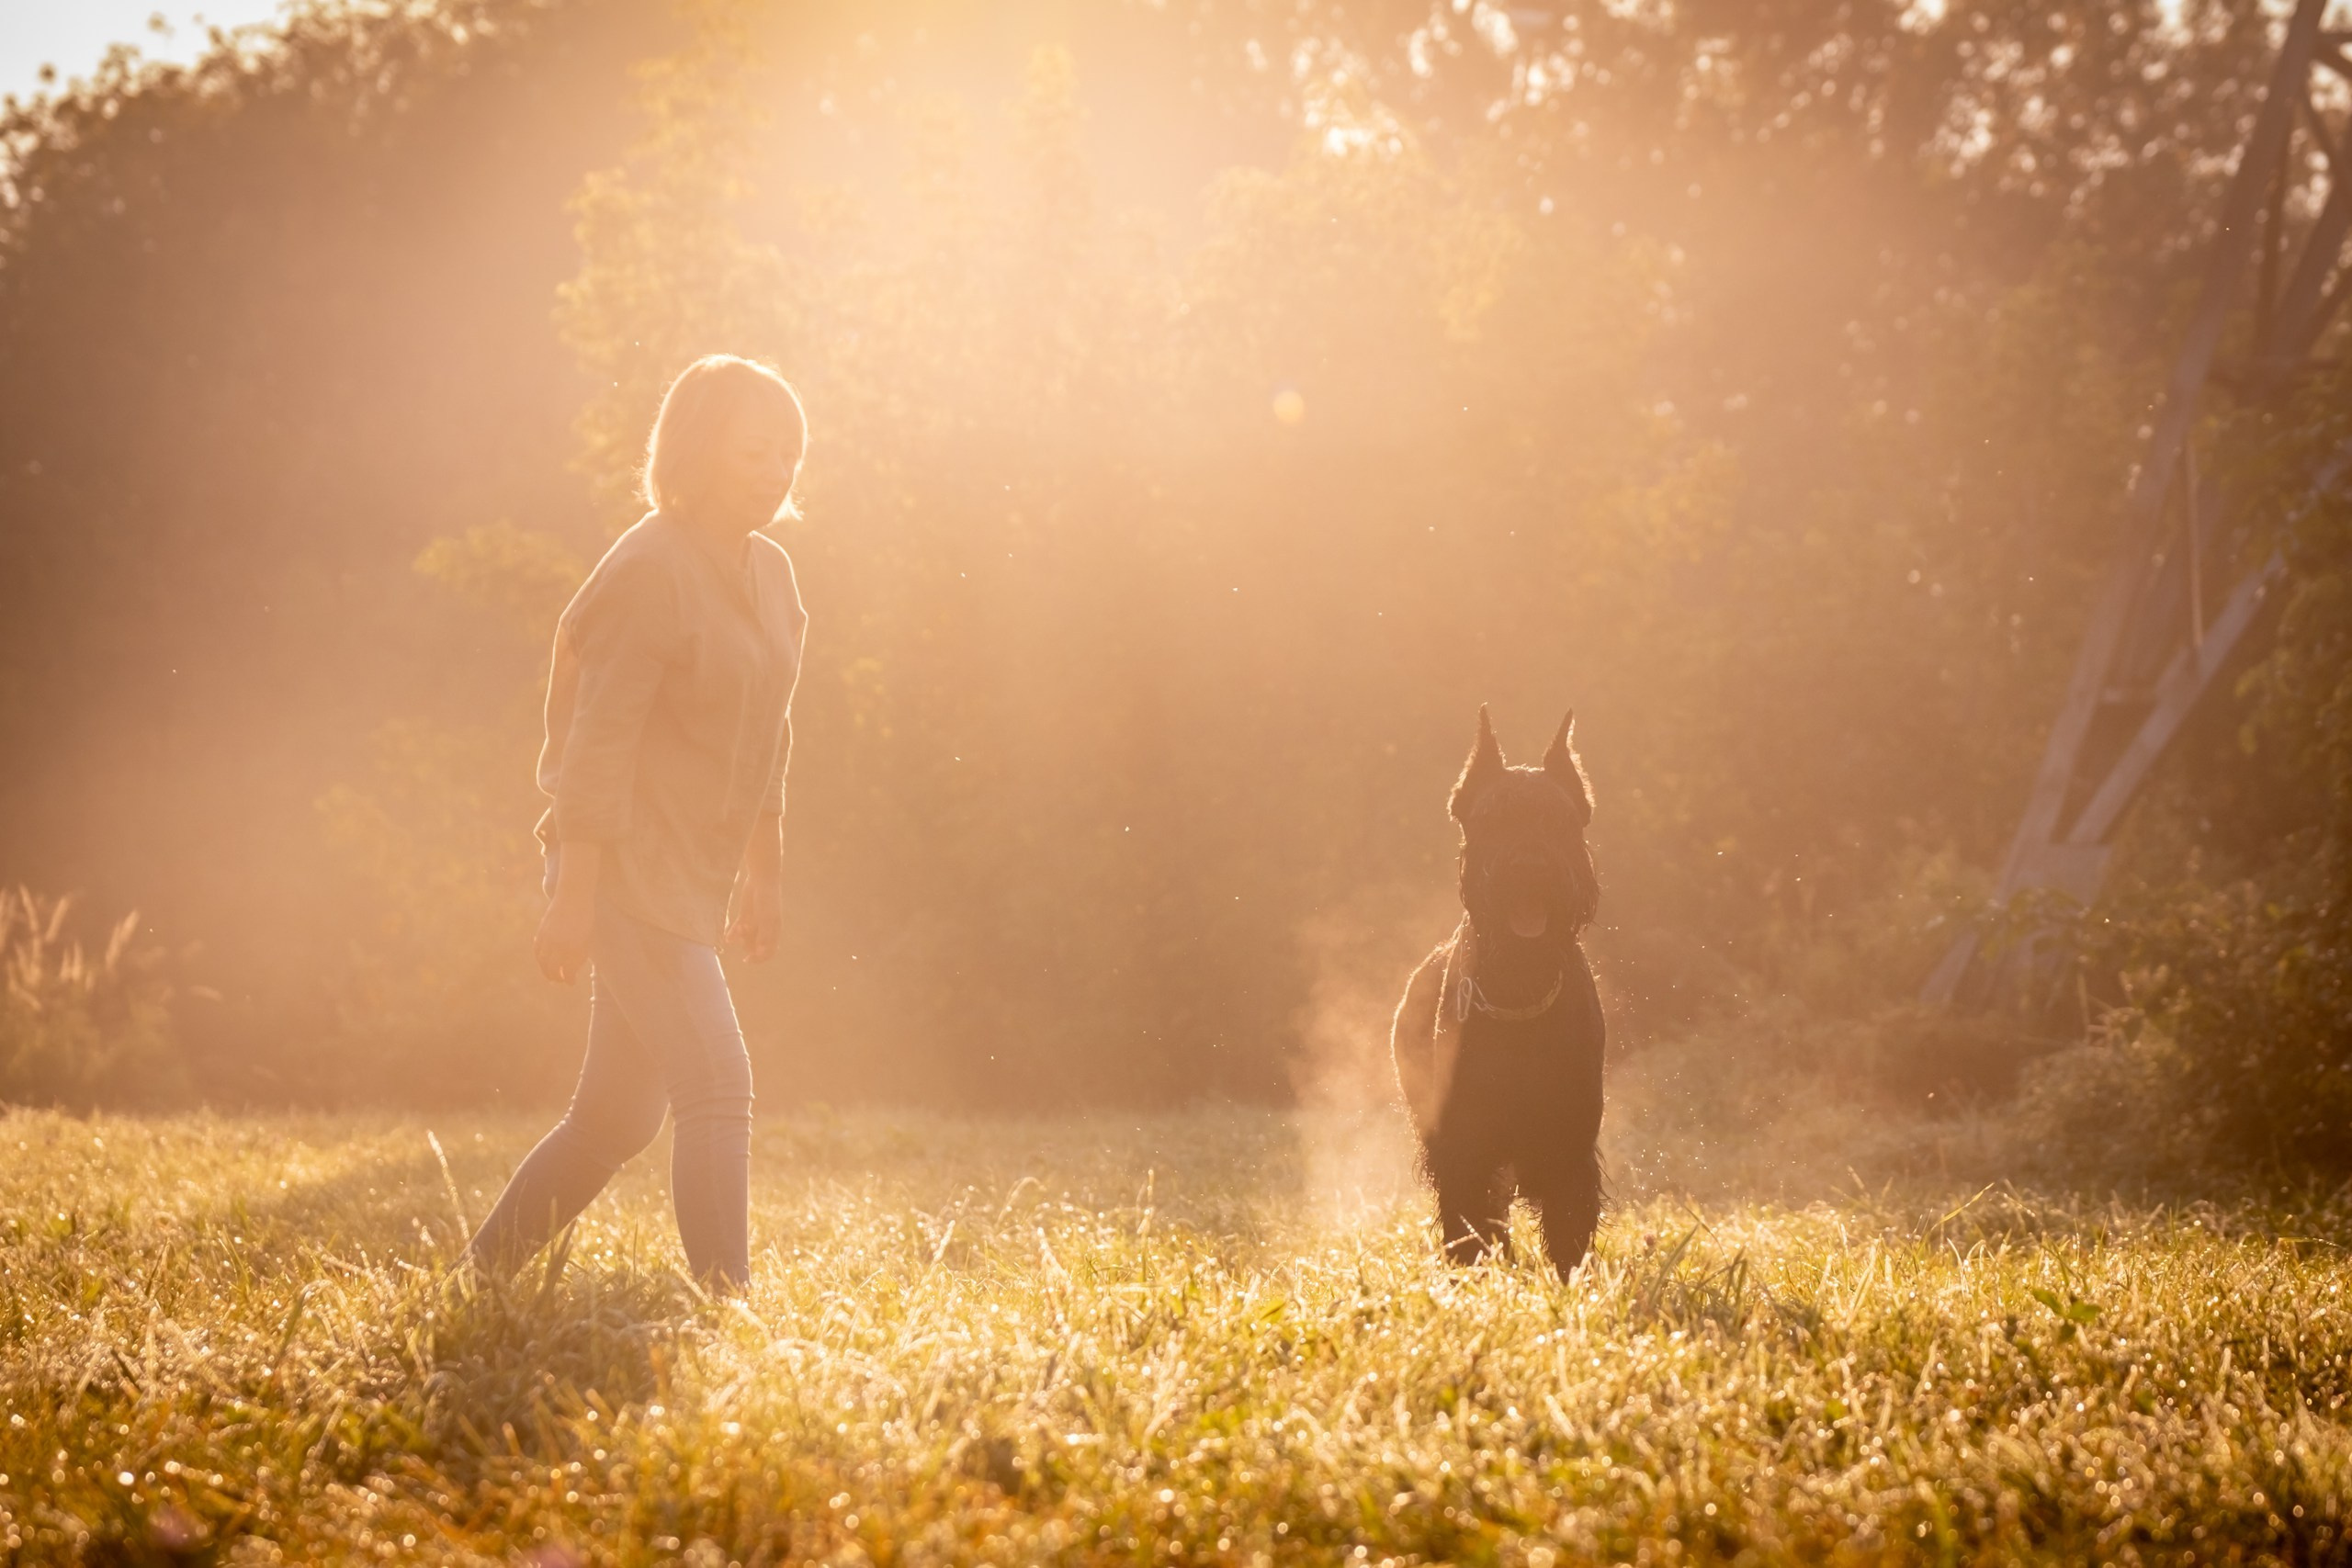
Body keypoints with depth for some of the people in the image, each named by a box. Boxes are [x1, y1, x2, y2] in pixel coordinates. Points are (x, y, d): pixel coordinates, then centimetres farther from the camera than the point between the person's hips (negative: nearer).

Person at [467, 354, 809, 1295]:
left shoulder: (770, 575, 13)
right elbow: (596, 742, -17)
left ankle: (482, 1272, 27)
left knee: (618, 1115, 13)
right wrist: (573, 896, -20)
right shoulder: (650, 572, -14)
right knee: (716, 1084, -16)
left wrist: (764, 874, 20)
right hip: (628, 873, -9)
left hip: (694, 883, 9)